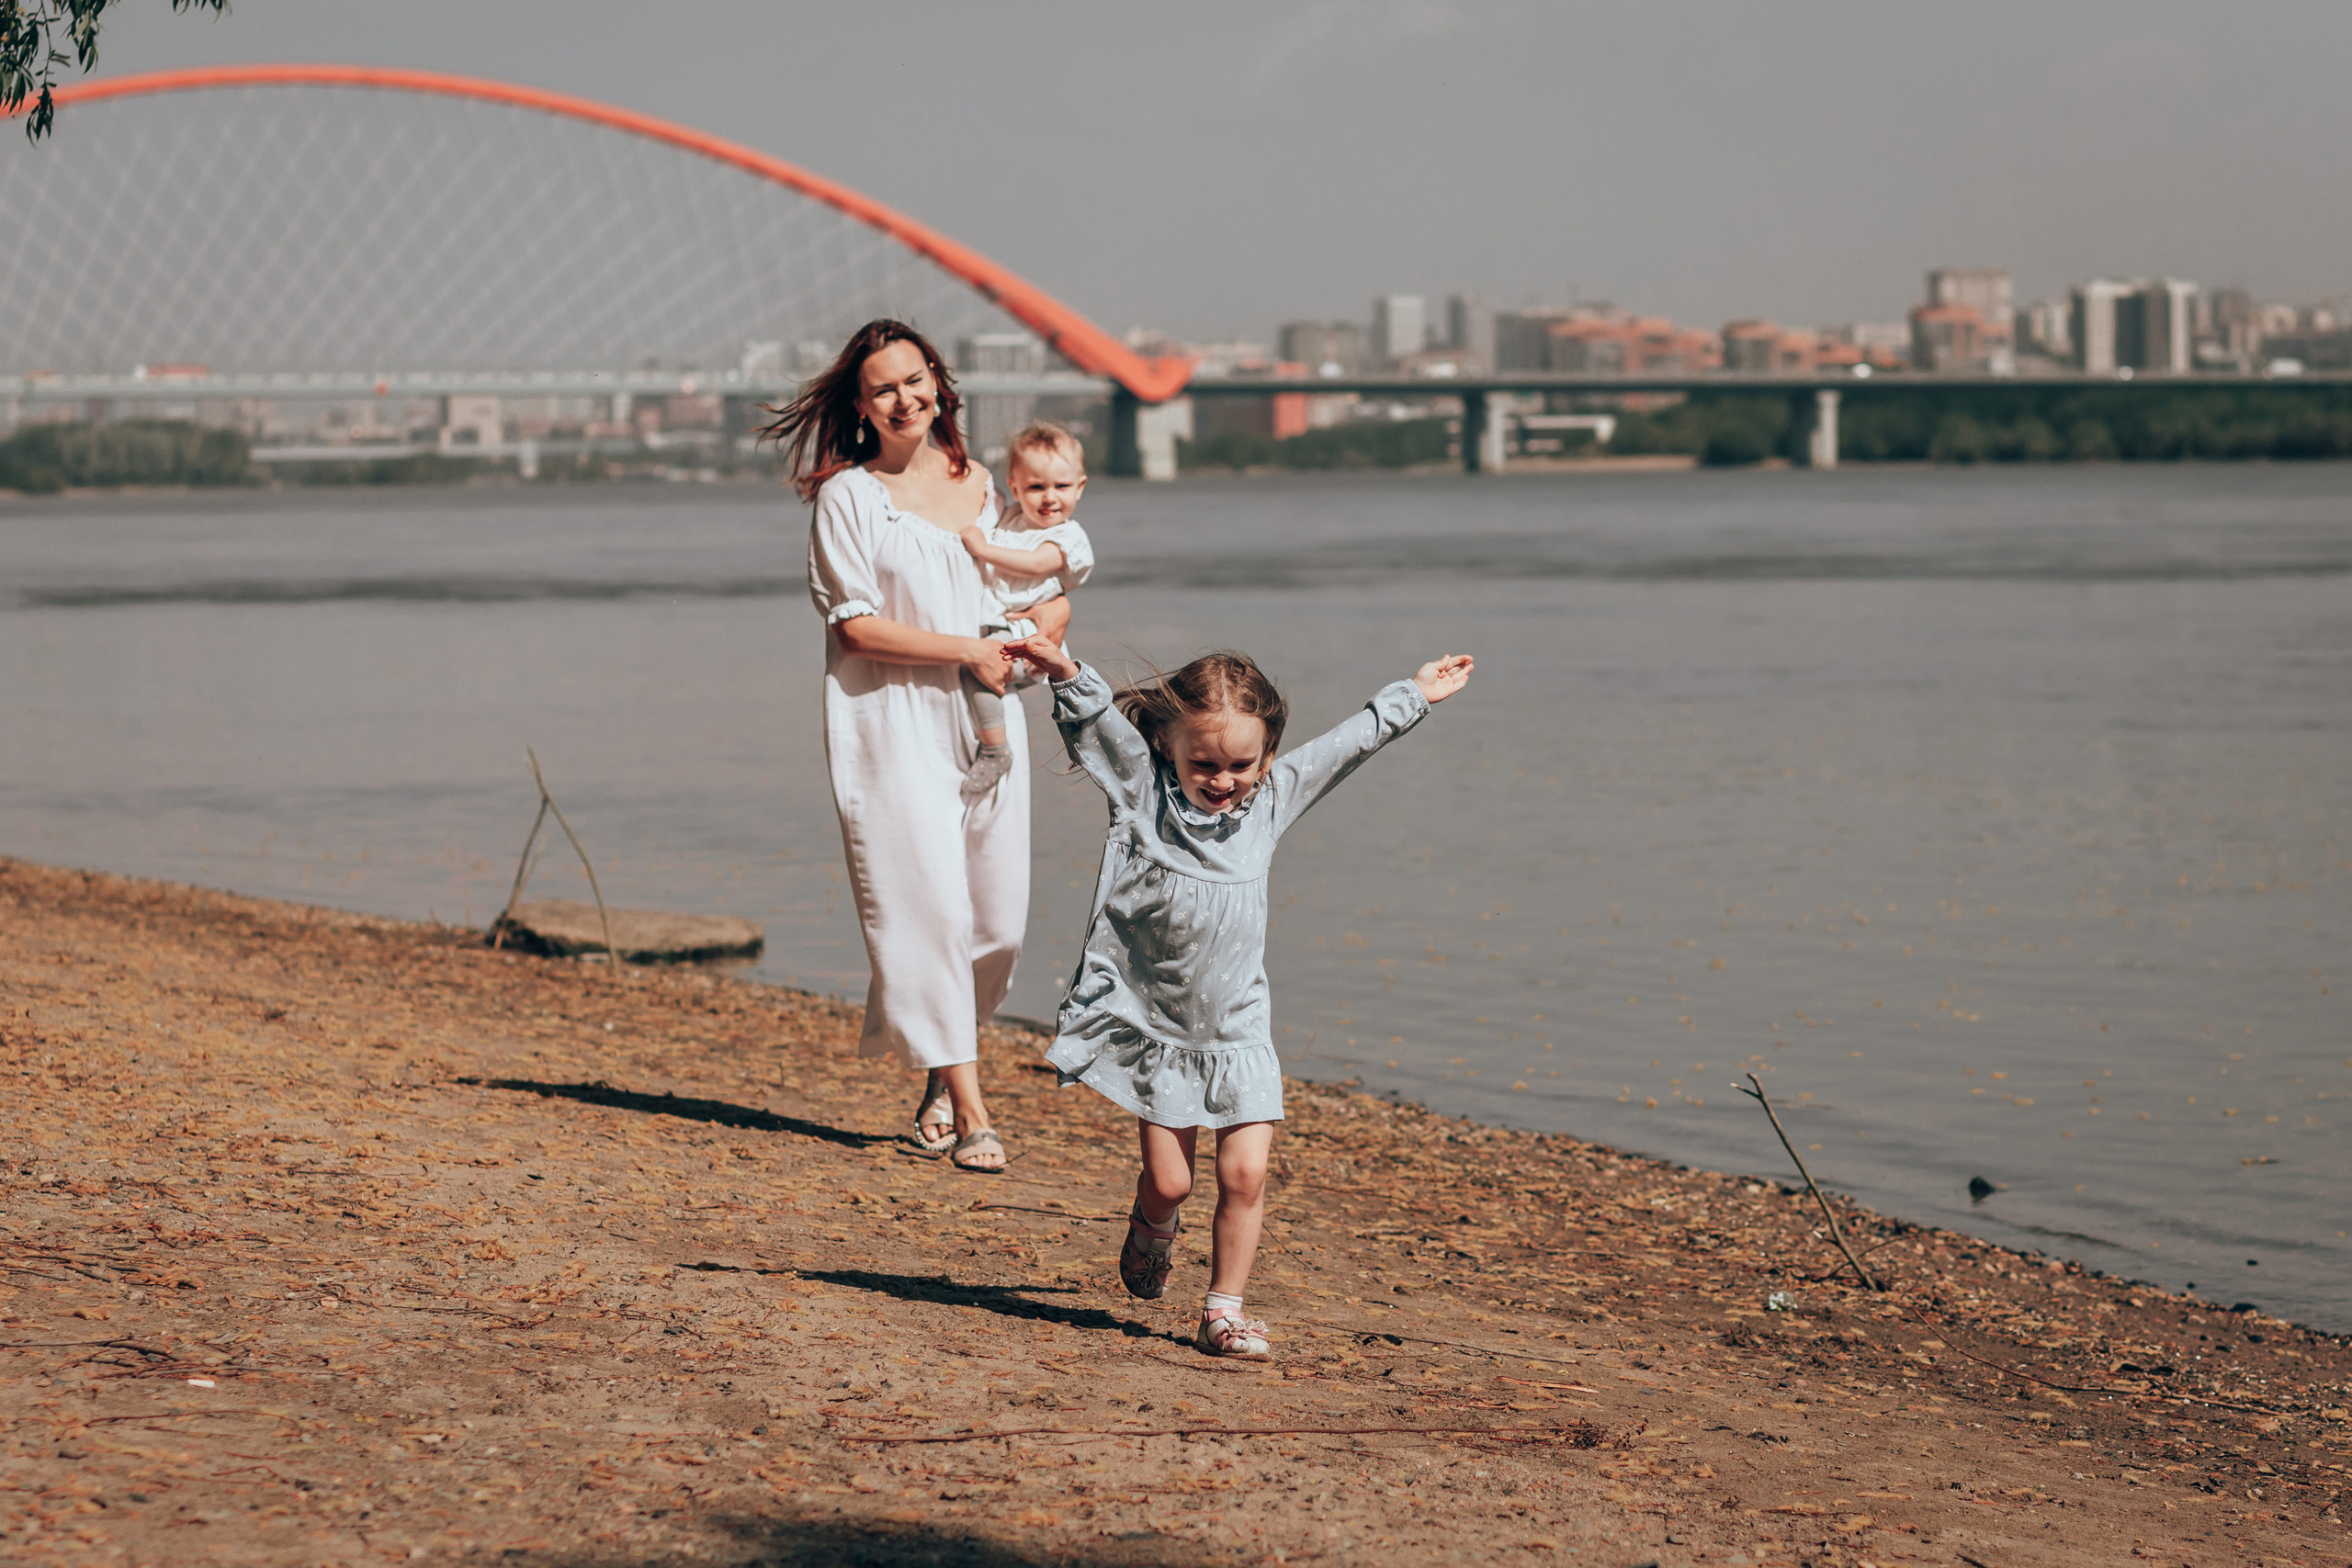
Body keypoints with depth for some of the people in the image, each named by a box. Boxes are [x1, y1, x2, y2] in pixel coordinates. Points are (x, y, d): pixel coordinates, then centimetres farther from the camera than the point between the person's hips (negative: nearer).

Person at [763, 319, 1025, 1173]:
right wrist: (966, 652, -12)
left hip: (984, 718, 5)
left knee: (998, 917, 4)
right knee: (930, 907, -10)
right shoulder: (848, 495, -4)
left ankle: (940, 1078, 25)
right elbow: (856, 624, -10)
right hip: (894, 724, -5)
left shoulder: (977, 484, 13)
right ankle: (969, 1111, -7)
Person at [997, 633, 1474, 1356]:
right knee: (1168, 1180, -1)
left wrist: (1415, 695, 21)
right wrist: (1064, 673, -37)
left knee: (1245, 1174, -7)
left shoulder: (1273, 796, 4)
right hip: (1154, 1024, -2)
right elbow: (1099, 719, -19)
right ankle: (1150, 1237, 33)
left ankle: (1224, 1308, 6)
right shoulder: (1143, 790, -6)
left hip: (1238, 1031, 2)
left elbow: (1352, 740, 14)